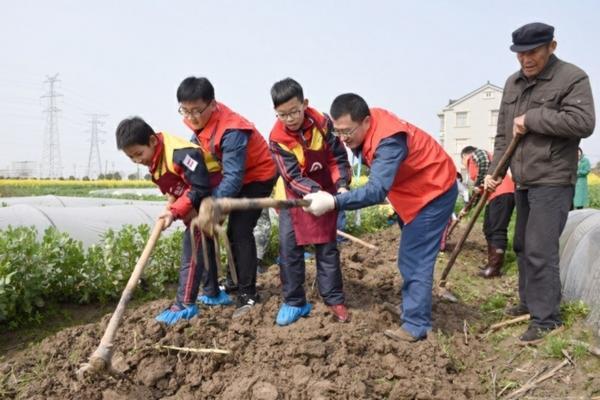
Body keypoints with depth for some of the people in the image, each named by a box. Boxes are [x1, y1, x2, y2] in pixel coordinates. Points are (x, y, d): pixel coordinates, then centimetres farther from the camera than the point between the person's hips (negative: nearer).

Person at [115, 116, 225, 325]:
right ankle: (213, 293, 34)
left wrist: (175, 212, -30)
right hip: (193, 210, 10)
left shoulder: (180, 154, -31)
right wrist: (171, 206, -8)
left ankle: (185, 305, -1)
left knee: (191, 254, -8)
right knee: (203, 250, 20)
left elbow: (201, 188, -31)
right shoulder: (155, 159, 0)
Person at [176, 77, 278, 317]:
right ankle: (236, 280, 32)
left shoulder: (231, 131, -35)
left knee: (241, 230, -15)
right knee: (231, 230, 15)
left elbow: (233, 178, -37)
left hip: (258, 175, -9)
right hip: (233, 174, 9)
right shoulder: (199, 120, -11)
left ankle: (247, 294, -7)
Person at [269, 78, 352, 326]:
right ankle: (294, 302, 9)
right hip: (295, 197, 0)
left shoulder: (322, 123, -14)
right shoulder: (277, 138, -17)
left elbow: (339, 157, -7)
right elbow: (293, 177, -21)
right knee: (289, 249, -4)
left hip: (325, 194, 1)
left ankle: (334, 299, 16)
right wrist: (315, 193, -37)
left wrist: (341, 185, -23)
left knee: (327, 247, 5)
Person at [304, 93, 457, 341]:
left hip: (435, 191, -10)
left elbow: (377, 190, -48)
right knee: (411, 257, 18)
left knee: (414, 260, -12)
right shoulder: (368, 126, -9)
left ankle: (416, 326, -5)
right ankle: (414, 309, 32)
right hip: (414, 190, 10)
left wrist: (333, 202, -55)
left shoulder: (389, 141, -36)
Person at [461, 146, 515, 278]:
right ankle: (492, 263, 17)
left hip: (502, 193, -10)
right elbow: (477, 191, 33)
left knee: (497, 230, -11)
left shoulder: (476, 154, 6)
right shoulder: (473, 164, 30)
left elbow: (485, 164, -19)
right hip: (493, 196, 10)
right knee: (489, 229, 12)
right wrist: (466, 208, 36)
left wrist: (478, 184, -14)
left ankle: (495, 267, -11)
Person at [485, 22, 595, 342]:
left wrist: (531, 118, -19)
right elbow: (503, 133, 14)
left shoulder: (572, 78, -9)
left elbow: (583, 122, -23)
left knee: (540, 249, -11)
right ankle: (530, 301, 32)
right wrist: (494, 171, 6)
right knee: (523, 245, 17)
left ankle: (546, 318, 0)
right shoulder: (512, 83, 12)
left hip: (553, 181, -8)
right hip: (523, 181, 8)